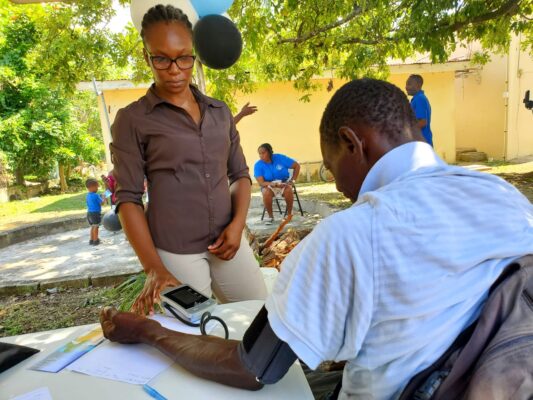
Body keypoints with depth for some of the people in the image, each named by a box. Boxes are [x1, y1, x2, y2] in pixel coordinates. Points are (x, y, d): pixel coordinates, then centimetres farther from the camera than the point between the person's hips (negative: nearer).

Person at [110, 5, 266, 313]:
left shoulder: (221, 112, 10)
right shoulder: (132, 120, -3)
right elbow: (128, 199, -5)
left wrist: (238, 223, -5)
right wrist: (154, 269, -14)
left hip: (227, 242, 4)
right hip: (174, 252, -4)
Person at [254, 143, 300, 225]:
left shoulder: (280, 158, -12)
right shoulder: (258, 165, -12)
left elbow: (296, 166, -5)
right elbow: (261, 183, -19)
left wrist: (292, 180, -14)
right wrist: (274, 184, -35)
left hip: (284, 183, 0)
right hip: (268, 185, 0)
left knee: (288, 190, -33)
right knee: (266, 192, -34)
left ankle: (289, 213, -12)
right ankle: (270, 216, -13)